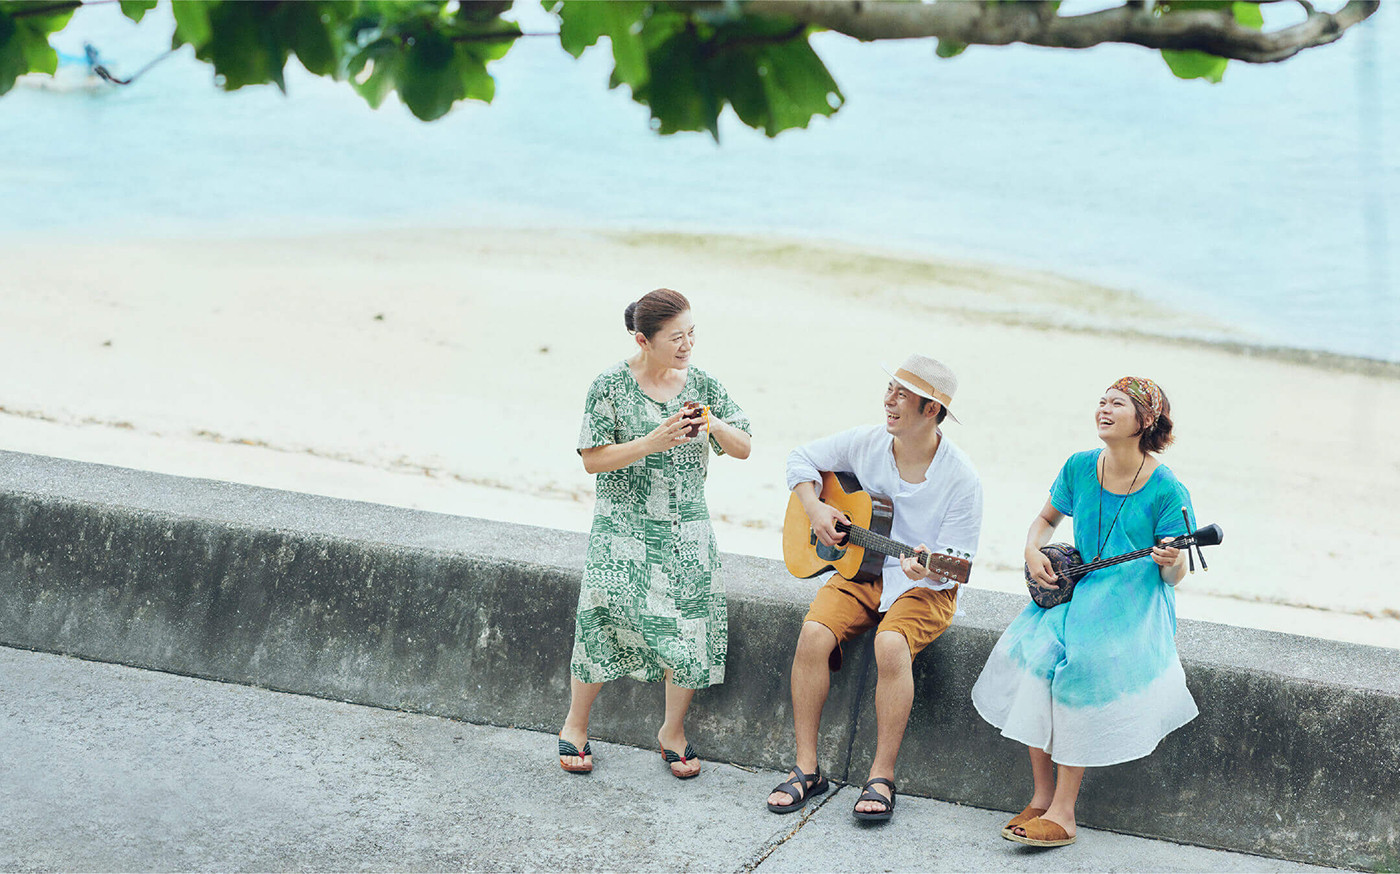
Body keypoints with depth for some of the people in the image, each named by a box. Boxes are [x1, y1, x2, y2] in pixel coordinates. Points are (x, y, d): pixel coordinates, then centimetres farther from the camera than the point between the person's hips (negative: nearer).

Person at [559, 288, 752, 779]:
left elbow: (743, 449, 7)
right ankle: (575, 727, 10)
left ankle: (673, 732, 13)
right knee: (606, 619, -12)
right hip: (624, 530, -3)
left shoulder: (701, 384, 3)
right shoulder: (612, 385, -7)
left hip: (688, 530, 3)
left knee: (691, 624, -8)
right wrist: (652, 443, -20)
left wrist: (715, 425, -14)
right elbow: (593, 460, -9)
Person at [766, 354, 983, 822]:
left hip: (925, 586, -4)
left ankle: (881, 778, -22)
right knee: (814, 634, -24)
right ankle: (806, 768, -14)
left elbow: (959, 560, -12)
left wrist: (926, 567, -34)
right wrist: (814, 507, -3)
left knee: (892, 644, -34)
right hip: (860, 570, 4)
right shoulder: (866, 442, -2)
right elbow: (802, 459, 15)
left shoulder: (960, 477, -14)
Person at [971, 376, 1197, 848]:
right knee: (1029, 649, -24)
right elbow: (1046, 519, 21)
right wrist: (1033, 552, 1)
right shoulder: (1079, 468, 4)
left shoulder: (1167, 491, -9)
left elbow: (1172, 577, -5)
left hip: (1136, 601, -4)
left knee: (1084, 663, -31)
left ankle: (1063, 810, -23)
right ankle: (1042, 794, -14)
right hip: (1075, 587, 5)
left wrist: (1171, 562, -28)